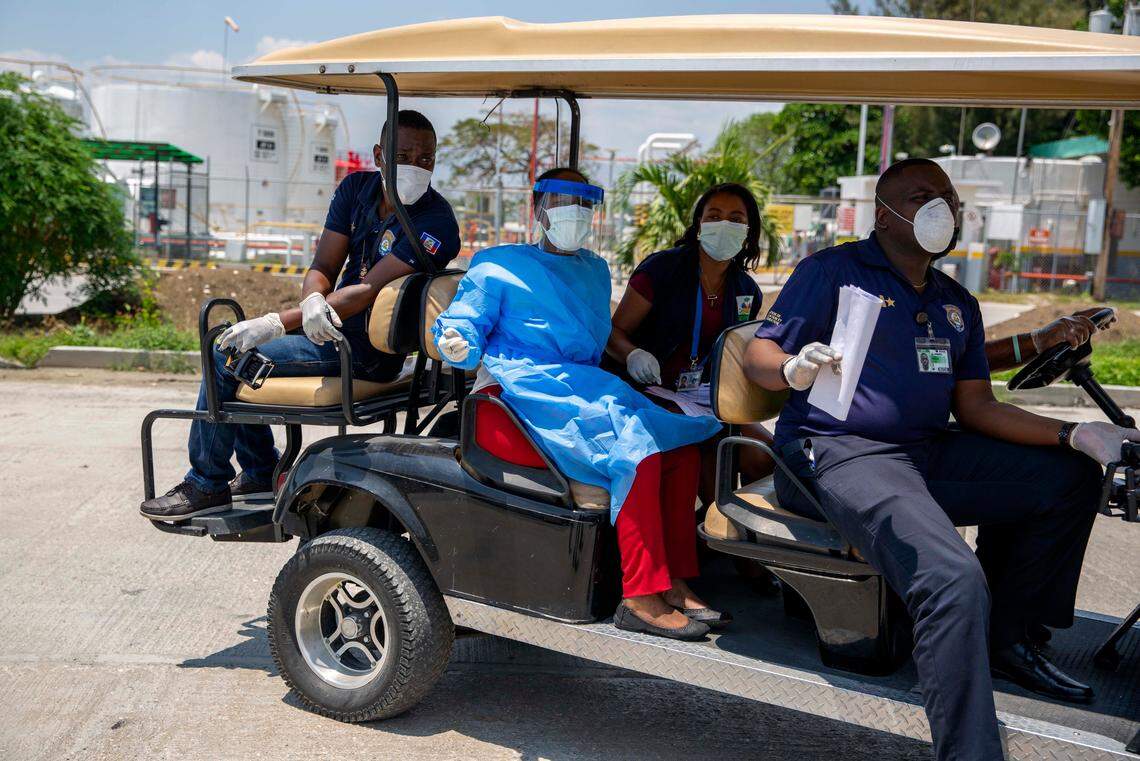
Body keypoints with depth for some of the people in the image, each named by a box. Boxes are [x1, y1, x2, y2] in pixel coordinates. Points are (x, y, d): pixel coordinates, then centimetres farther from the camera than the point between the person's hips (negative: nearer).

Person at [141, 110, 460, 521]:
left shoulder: (436, 223, -22)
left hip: (363, 353, -8)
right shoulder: (356, 187, 1)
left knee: (226, 356, -11)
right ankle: (263, 475, 24)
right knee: (234, 339, 16)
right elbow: (323, 266, -1)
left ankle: (207, 487, 6)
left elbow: (369, 290, -27)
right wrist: (312, 302, -26)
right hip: (331, 325, 8)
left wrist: (277, 323, -30)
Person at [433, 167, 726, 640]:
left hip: (584, 386, 7)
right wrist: (457, 344, -19)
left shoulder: (595, 270, 28)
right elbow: (465, 323, 2)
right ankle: (641, 597, -30)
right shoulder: (498, 265, 10)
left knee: (682, 443, -17)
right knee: (635, 444, -30)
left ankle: (674, 582, -14)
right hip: (523, 388, -7)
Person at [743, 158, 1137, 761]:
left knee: (1072, 476, 5)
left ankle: (1003, 641, 14)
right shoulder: (831, 271, -1)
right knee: (954, 578, -31)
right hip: (840, 455, -8)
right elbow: (757, 356, -5)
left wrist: (1073, 435, 2)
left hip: (930, 454, 8)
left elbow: (976, 407, 15)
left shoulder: (958, 305, 20)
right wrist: (794, 368, -29)